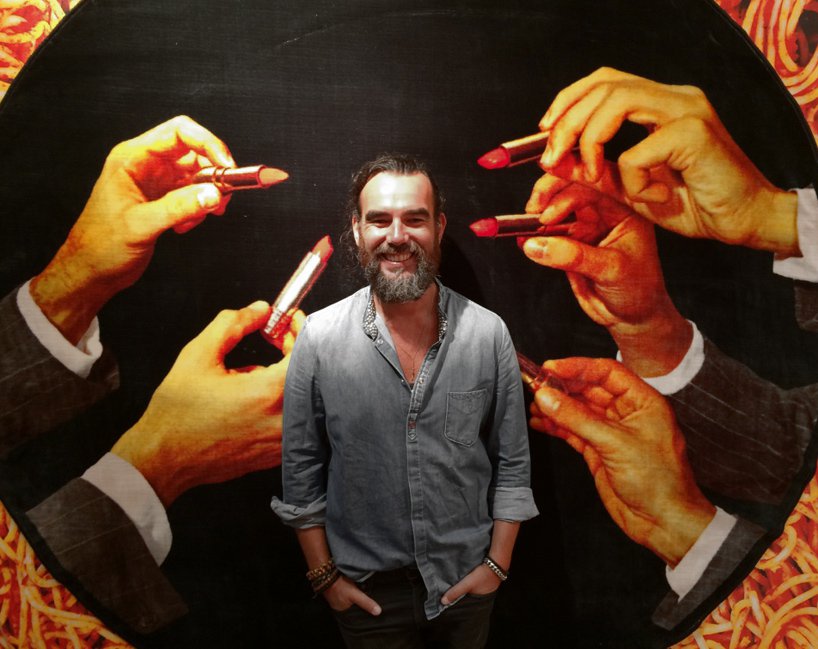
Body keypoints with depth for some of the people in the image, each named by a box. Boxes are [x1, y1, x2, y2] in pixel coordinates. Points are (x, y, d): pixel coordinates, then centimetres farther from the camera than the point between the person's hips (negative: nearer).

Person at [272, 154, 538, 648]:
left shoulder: (489, 334, -11)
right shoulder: (318, 339, -13)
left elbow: (512, 462, -3)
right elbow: (302, 469, -4)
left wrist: (498, 563, -3)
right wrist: (324, 575, -2)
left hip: (467, 577, 1)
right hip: (367, 587, -1)